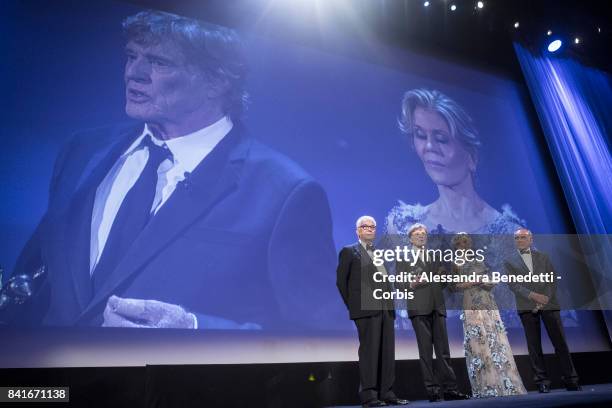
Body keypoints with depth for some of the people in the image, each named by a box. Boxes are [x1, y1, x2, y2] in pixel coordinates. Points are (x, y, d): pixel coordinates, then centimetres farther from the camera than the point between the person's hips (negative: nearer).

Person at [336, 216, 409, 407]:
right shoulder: (349, 252, 3)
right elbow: (341, 281, 0)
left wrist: (391, 304, 8)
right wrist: (352, 305, -2)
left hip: (386, 308, 6)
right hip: (366, 309, -6)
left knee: (387, 351, 7)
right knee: (369, 350, -4)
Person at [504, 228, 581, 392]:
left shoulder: (543, 256, 14)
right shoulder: (510, 261, 8)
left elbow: (553, 279, 6)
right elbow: (513, 284, -2)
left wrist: (546, 298, -9)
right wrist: (532, 295, -15)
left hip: (548, 303, 1)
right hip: (527, 307, -1)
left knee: (560, 341, 2)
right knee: (534, 345, 1)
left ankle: (570, 379, 12)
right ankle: (542, 381, 7)